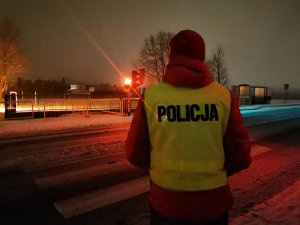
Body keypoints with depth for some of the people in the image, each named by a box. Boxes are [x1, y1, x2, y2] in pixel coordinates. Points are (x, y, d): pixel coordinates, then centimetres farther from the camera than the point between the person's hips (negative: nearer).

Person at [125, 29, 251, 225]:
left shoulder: (151, 95, -13)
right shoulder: (224, 96, -12)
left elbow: (135, 154, -7)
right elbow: (241, 157, -7)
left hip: (165, 203, 0)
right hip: (213, 203, 1)